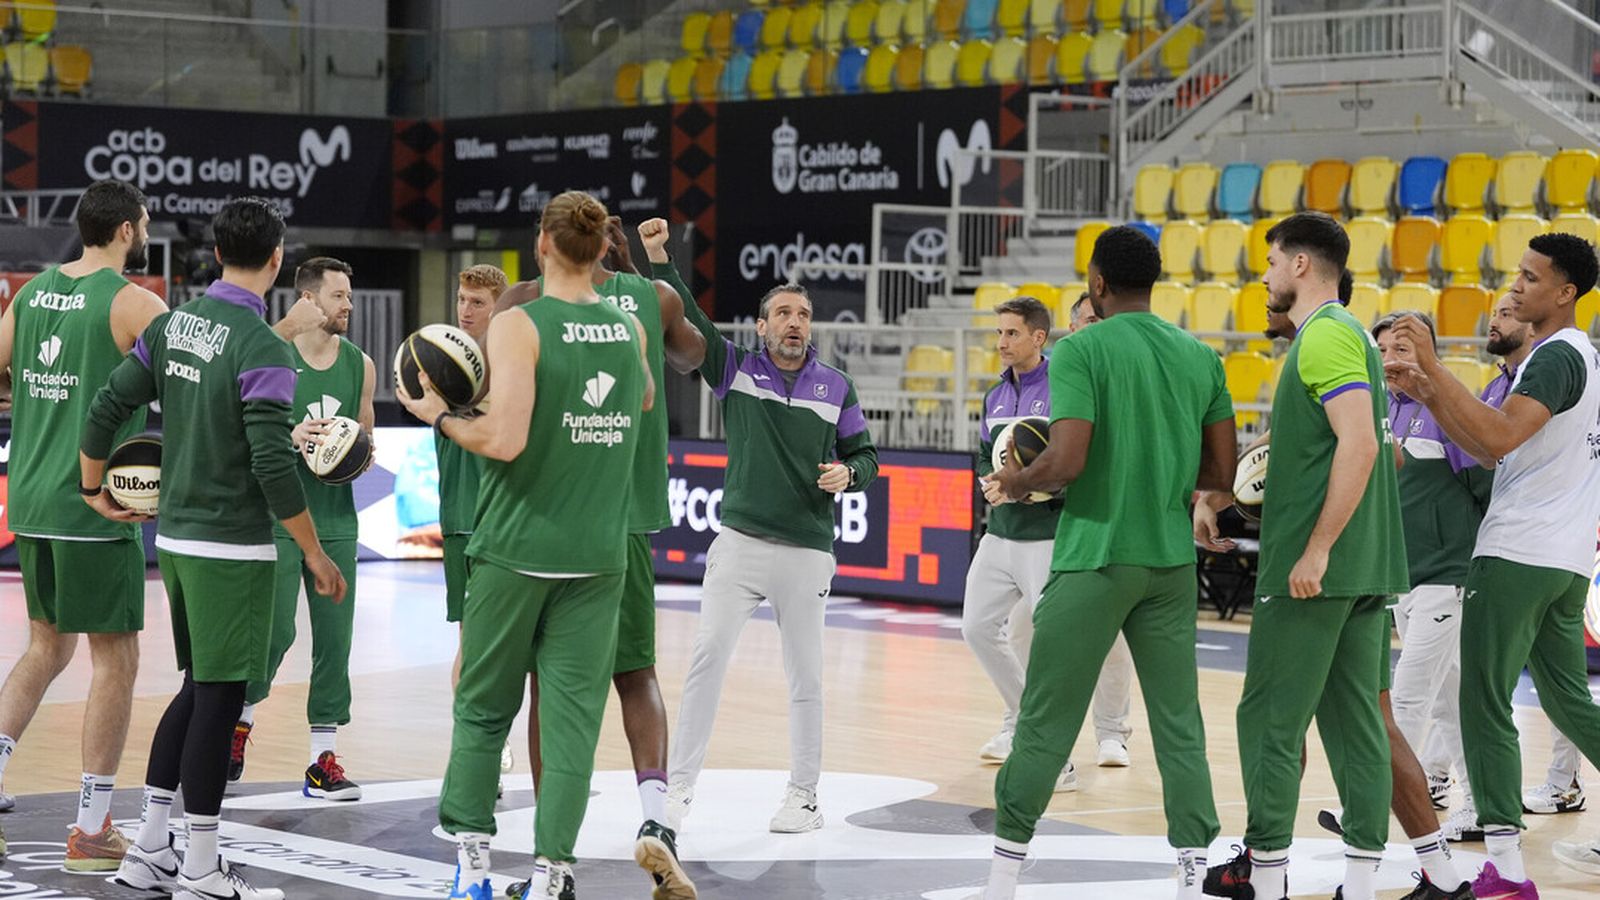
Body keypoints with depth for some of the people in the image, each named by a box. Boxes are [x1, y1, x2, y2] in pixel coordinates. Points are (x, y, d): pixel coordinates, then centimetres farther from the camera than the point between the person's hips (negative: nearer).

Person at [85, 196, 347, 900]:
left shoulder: (172, 325, 6)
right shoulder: (262, 347, -16)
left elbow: (107, 407, 7)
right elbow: (271, 462, -21)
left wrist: (93, 488, 22)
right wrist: (315, 553, -13)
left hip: (175, 537, 8)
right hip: (232, 549, -8)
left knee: (197, 689, 18)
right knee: (218, 699, -1)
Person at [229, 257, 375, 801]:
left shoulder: (360, 364, 8)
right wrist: (290, 437, -21)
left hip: (336, 520, 4)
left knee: (334, 637, 1)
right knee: (276, 631, -8)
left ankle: (324, 759, 7)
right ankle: (242, 716, 20)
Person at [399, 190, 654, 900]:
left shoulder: (518, 326, -11)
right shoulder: (629, 329, 5)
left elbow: (505, 441, -19)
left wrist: (440, 417, -4)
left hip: (516, 549, -3)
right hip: (597, 553, 3)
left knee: (483, 707, 11)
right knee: (573, 712, 4)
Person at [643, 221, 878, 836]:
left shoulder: (836, 387, 6)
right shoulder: (735, 370, 4)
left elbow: (864, 454, 13)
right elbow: (685, 321, -5)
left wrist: (847, 473, -9)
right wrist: (659, 259, -16)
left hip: (807, 552, 1)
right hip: (740, 542, -1)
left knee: (805, 676, 5)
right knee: (707, 657, -7)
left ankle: (804, 796, 16)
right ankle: (678, 785, -1)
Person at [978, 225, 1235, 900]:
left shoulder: (1081, 350, -9)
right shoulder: (1201, 359, 7)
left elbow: (1066, 463, -18)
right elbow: (1220, 474, 9)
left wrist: (1018, 481, 2)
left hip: (1094, 558, -4)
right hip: (1172, 562, 4)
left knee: (1045, 722, 4)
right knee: (1179, 724, 7)